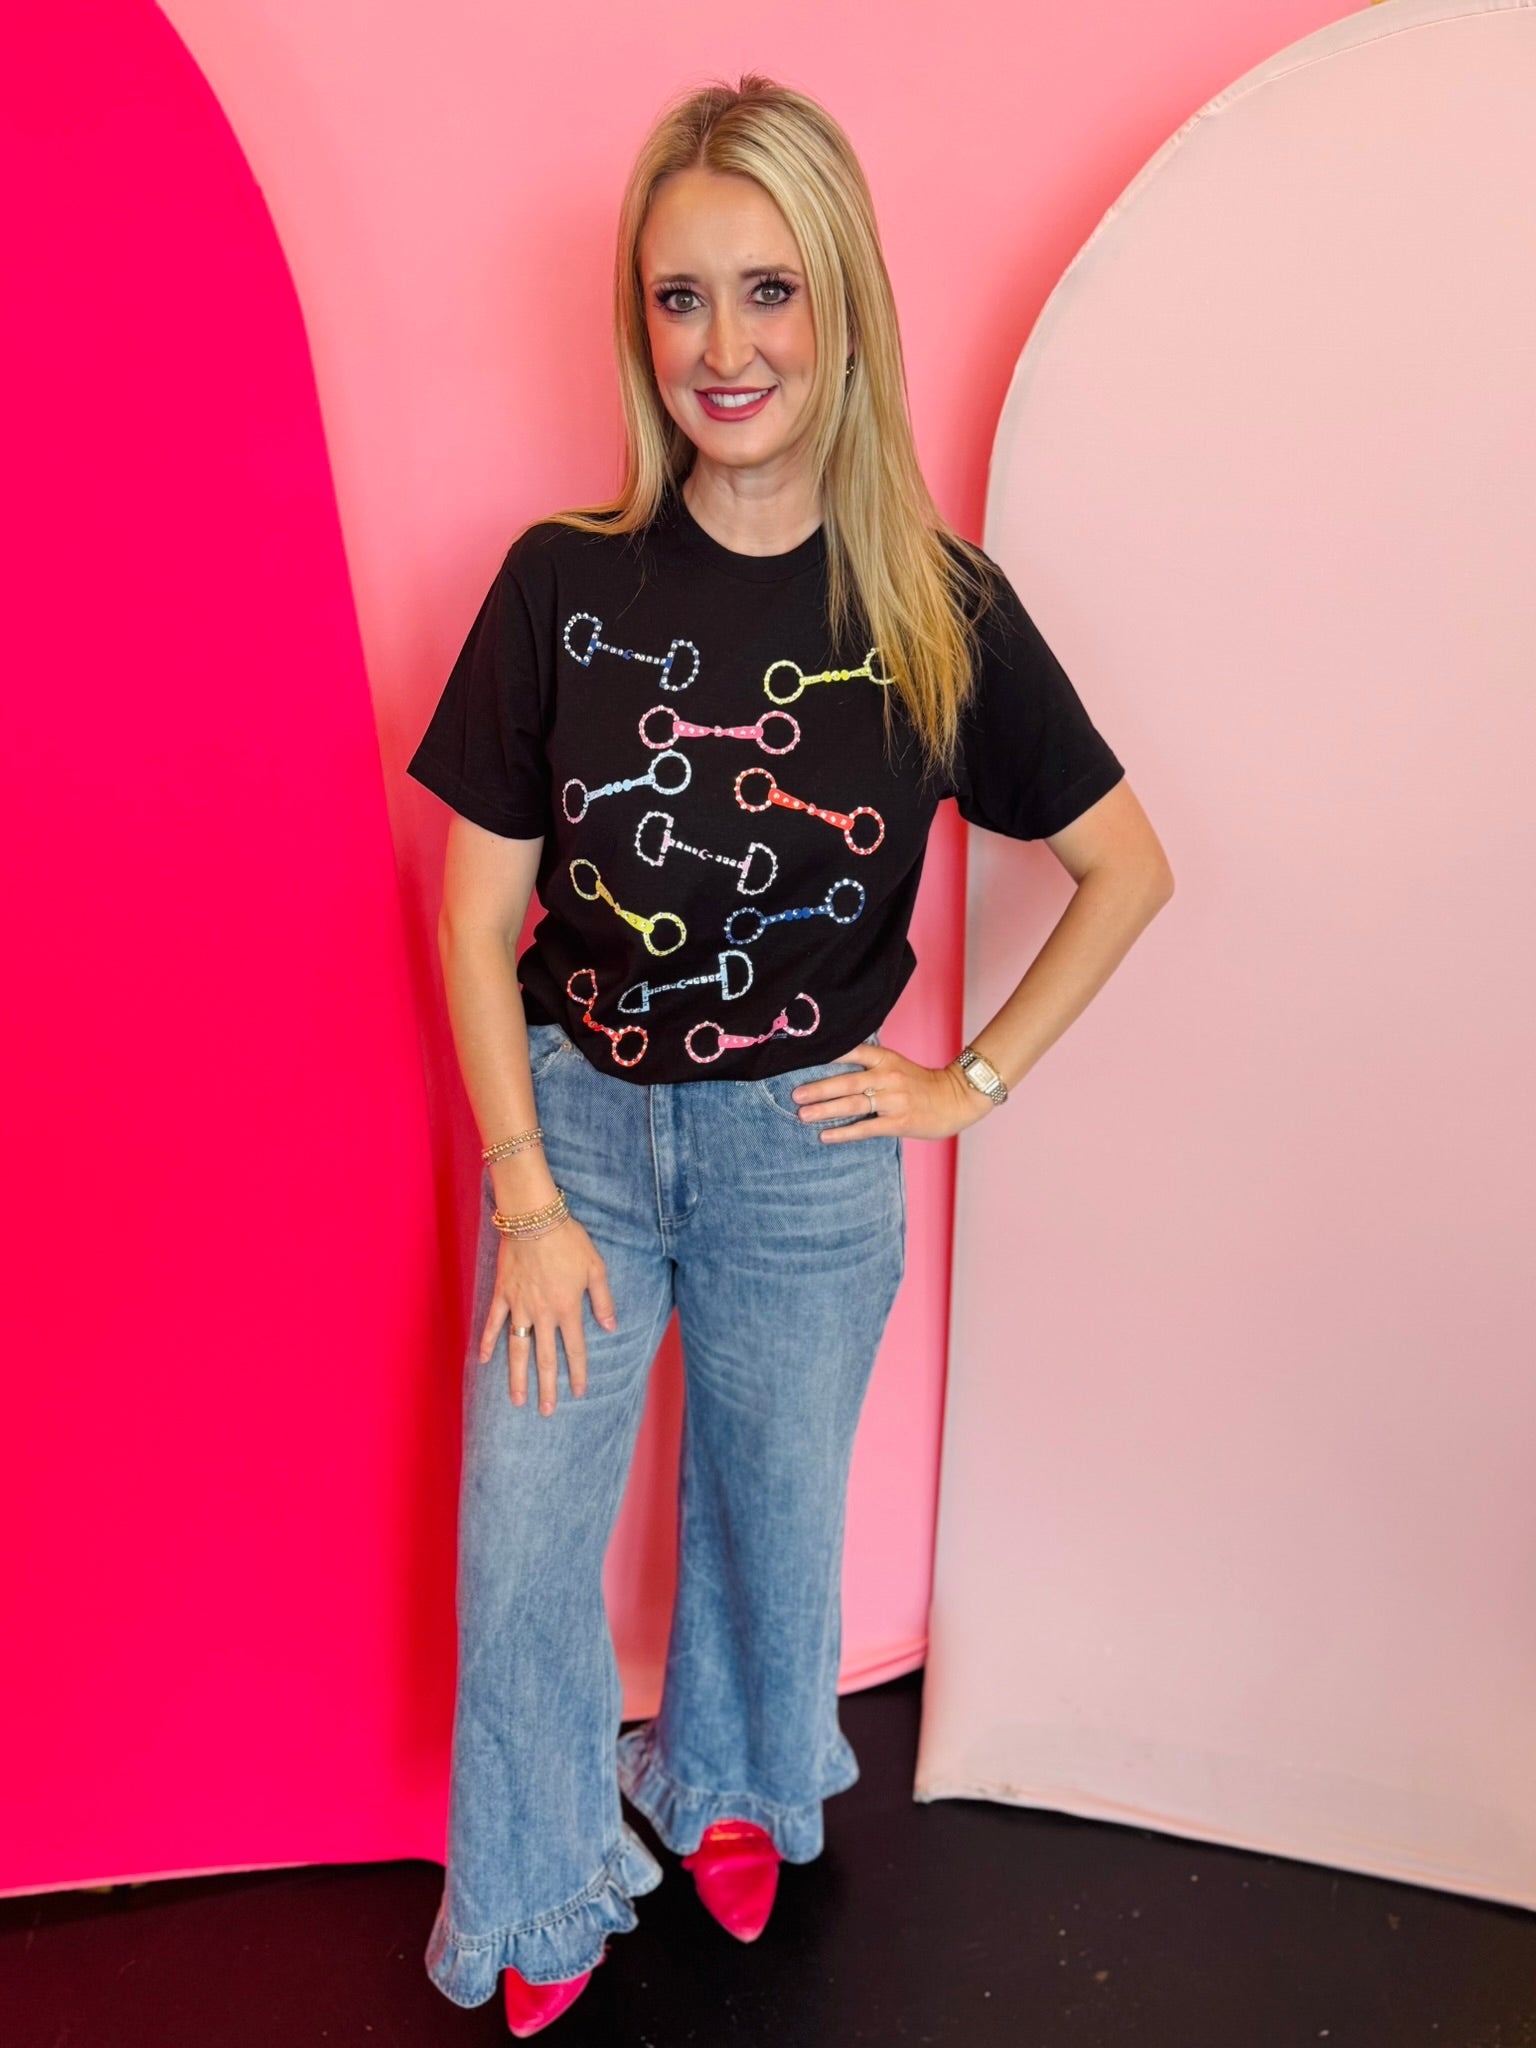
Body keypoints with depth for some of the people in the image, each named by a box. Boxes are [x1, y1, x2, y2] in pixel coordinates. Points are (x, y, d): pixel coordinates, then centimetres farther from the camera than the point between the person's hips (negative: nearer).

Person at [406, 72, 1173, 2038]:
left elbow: (1127, 869, 2)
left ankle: (732, 1783, 52)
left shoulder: (935, 606, -8)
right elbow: (476, 917, -5)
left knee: (770, 1505, 19)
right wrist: (529, 1196, -7)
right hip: (574, 1118, 1)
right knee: (522, 1539, 9)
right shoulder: (563, 580, -8)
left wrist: (974, 1082, -2)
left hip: (805, 1149, 0)